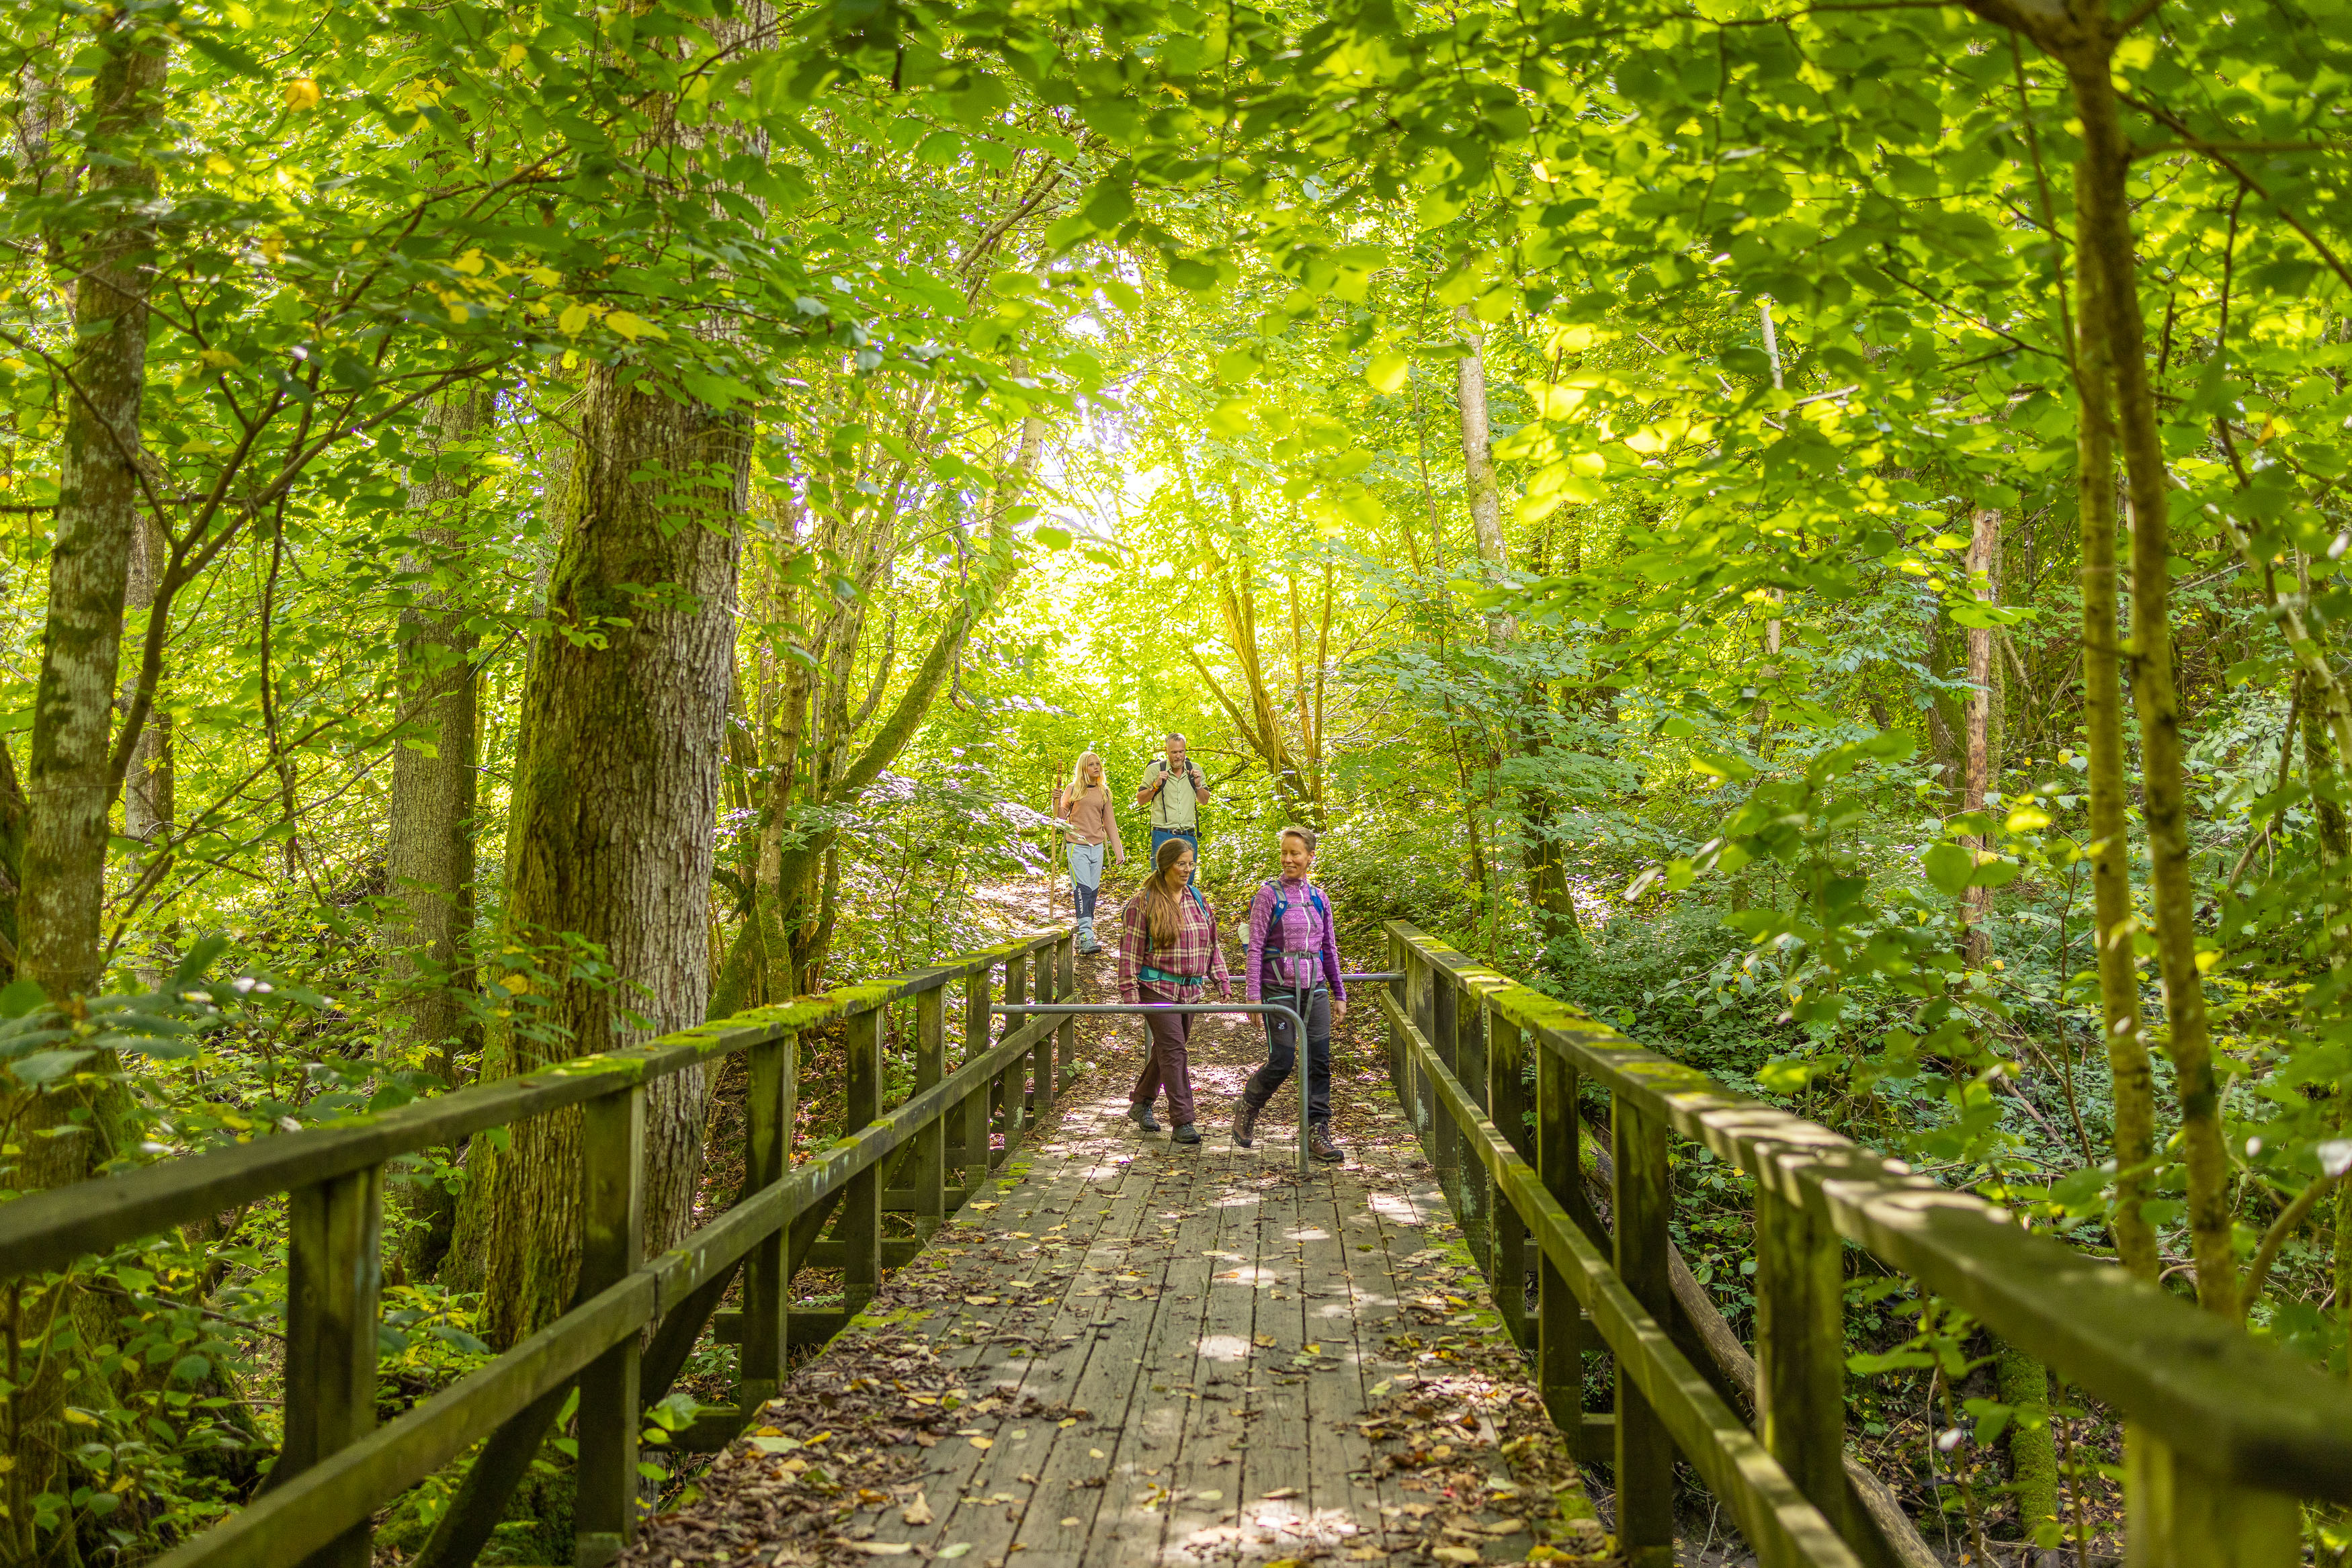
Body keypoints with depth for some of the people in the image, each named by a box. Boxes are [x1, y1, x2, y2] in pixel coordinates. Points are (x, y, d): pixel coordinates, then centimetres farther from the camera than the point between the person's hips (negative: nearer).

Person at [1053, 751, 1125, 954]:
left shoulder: (1104, 791, 12)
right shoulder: (1073, 789, 2)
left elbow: (1110, 822, 14)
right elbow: (1061, 817, 5)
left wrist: (1118, 851, 11)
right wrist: (1057, 801, -14)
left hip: (1097, 847, 4)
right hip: (1078, 846, -4)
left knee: (1093, 891, 4)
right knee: (1083, 890, -14)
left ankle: (1083, 935, 11)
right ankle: (1086, 938, -22)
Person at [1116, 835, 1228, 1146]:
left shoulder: (1197, 899, 10)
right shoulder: (1143, 903, -8)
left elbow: (1211, 944, 17)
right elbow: (1130, 951, -8)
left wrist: (1223, 982, 12)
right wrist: (1130, 995, -12)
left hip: (1190, 990, 6)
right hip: (1158, 988, -6)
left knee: (1165, 1050, 14)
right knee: (1174, 1051, -10)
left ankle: (1140, 1104, 32)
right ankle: (1182, 1123, -7)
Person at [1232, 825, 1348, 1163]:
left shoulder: (1318, 898, 9)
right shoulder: (1269, 895, -4)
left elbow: (1330, 949, 16)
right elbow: (1255, 948, -6)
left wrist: (1339, 995, 15)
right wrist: (1254, 996, -11)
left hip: (1315, 988, 4)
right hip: (1279, 988, -4)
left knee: (1319, 1059, 0)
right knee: (1282, 1061, -4)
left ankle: (1317, 1132, 8)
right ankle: (1246, 1110, 21)